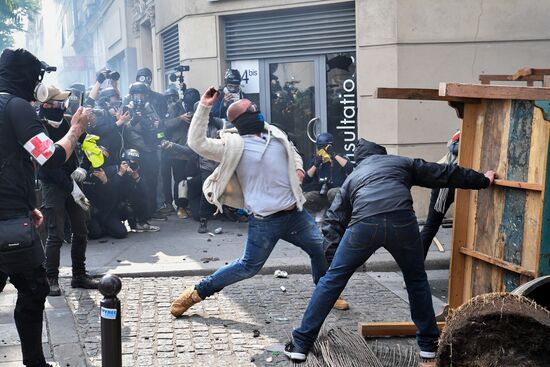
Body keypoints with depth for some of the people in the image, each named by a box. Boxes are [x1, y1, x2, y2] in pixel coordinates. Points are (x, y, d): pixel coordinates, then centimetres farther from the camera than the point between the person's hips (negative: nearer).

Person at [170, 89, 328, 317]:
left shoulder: (275, 135, 9)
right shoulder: (235, 146, -9)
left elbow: (293, 152, 29)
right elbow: (197, 143, -18)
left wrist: (298, 167, 7)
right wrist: (204, 107, -20)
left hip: (295, 214, 6)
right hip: (265, 221, -6)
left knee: (322, 251, 12)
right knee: (249, 267, 2)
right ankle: (196, 293, 16)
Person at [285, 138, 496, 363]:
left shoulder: (352, 177, 35)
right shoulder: (402, 163, 33)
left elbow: (334, 220, 27)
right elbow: (445, 174, 36)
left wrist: (333, 251, 31)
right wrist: (483, 180, 47)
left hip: (364, 224, 0)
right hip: (401, 221, 0)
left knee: (333, 279, 13)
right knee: (416, 279, 24)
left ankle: (301, 344, 14)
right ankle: (428, 343, 30)